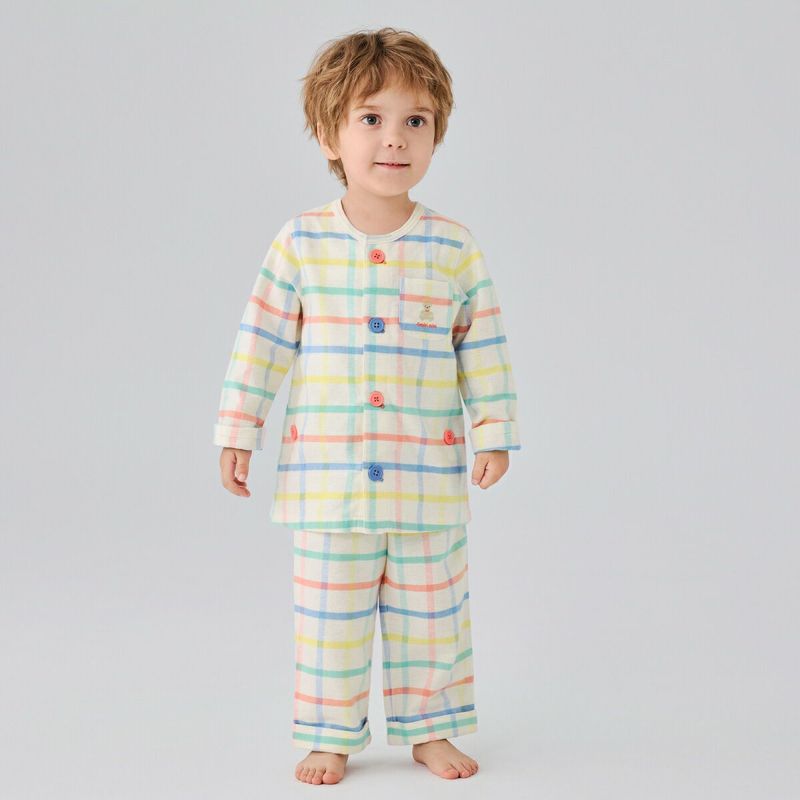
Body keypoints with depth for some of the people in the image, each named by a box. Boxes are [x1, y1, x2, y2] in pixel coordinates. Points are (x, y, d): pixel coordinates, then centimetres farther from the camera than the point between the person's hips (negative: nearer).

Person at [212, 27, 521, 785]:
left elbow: (484, 347, 4)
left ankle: (430, 729, 29)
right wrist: (237, 432, 0)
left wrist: (494, 431, 3)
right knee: (328, 615, 9)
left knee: (431, 612, 12)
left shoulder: (455, 248, -2)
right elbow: (261, 341, 0)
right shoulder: (300, 243, -4)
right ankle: (329, 735, 25)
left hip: (429, 479, 1)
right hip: (328, 475, -1)